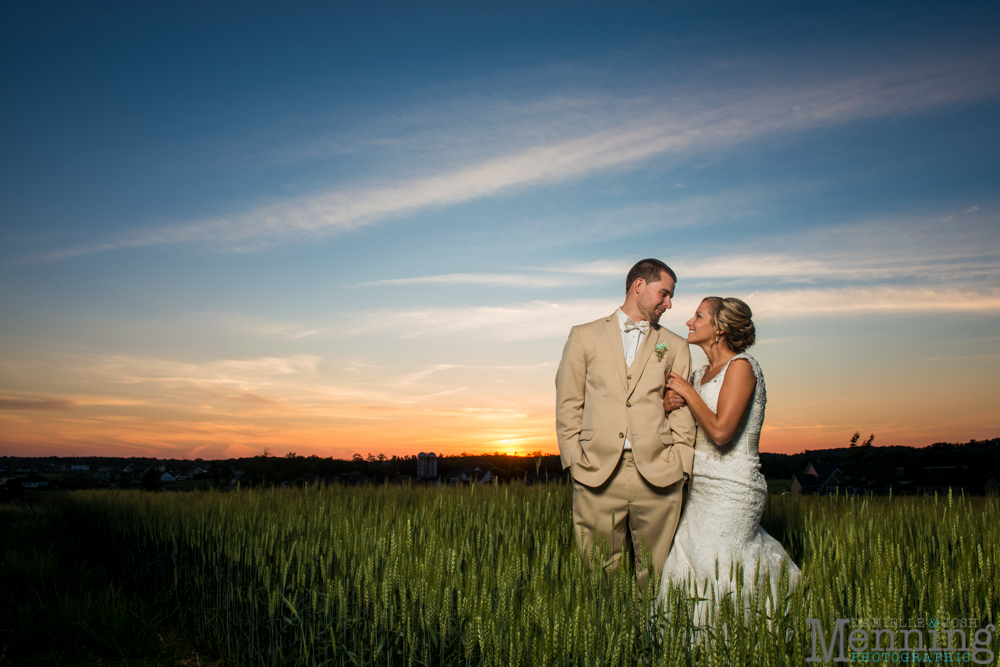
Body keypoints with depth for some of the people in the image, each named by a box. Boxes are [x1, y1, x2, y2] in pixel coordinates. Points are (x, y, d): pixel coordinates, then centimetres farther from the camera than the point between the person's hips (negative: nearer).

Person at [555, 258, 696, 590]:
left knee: (655, 574, 6)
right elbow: (568, 405, 8)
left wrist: (680, 467, 1)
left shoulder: (675, 347, 16)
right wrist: (574, 461, -1)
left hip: (658, 476, 1)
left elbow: (683, 411, 11)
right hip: (597, 475, -1)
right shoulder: (584, 337, 11)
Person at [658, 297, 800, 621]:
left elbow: (720, 431, -21)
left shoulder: (741, 366, -11)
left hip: (731, 490, -8)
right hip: (701, 490, 8)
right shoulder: (701, 374, 13)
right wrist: (669, 405, -3)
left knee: (715, 578, -3)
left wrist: (688, 392, -10)